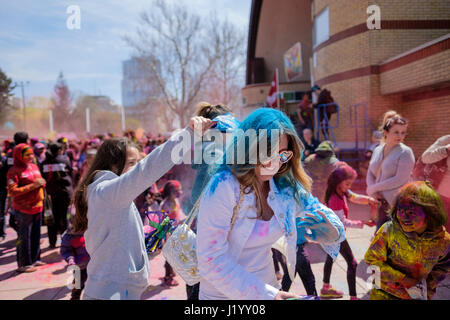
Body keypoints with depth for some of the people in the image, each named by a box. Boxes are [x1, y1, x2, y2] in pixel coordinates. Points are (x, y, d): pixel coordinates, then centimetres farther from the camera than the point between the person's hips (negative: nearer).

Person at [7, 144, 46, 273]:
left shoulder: (34, 167, 11)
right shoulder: (14, 171, -11)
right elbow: (12, 191, -18)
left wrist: (42, 182, 0)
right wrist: (32, 186, -21)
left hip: (37, 206, 7)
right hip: (23, 209, -7)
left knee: (36, 235, 14)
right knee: (24, 237, 0)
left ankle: (35, 259, 27)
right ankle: (23, 264, 10)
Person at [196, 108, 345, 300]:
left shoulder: (285, 186, -8)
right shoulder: (224, 187, -25)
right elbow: (212, 260, -25)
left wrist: (332, 233, -18)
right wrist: (265, 294, -27)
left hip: (267, 289, 5)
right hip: (223, 294, -5)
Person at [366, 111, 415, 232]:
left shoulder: (405, 152, -9)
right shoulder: (377, 150, 10)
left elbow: (400, 180, -16)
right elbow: (370, 174, 12)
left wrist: (373, 188, -9)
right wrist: (373, 193, -7)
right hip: (381, 202, 6)